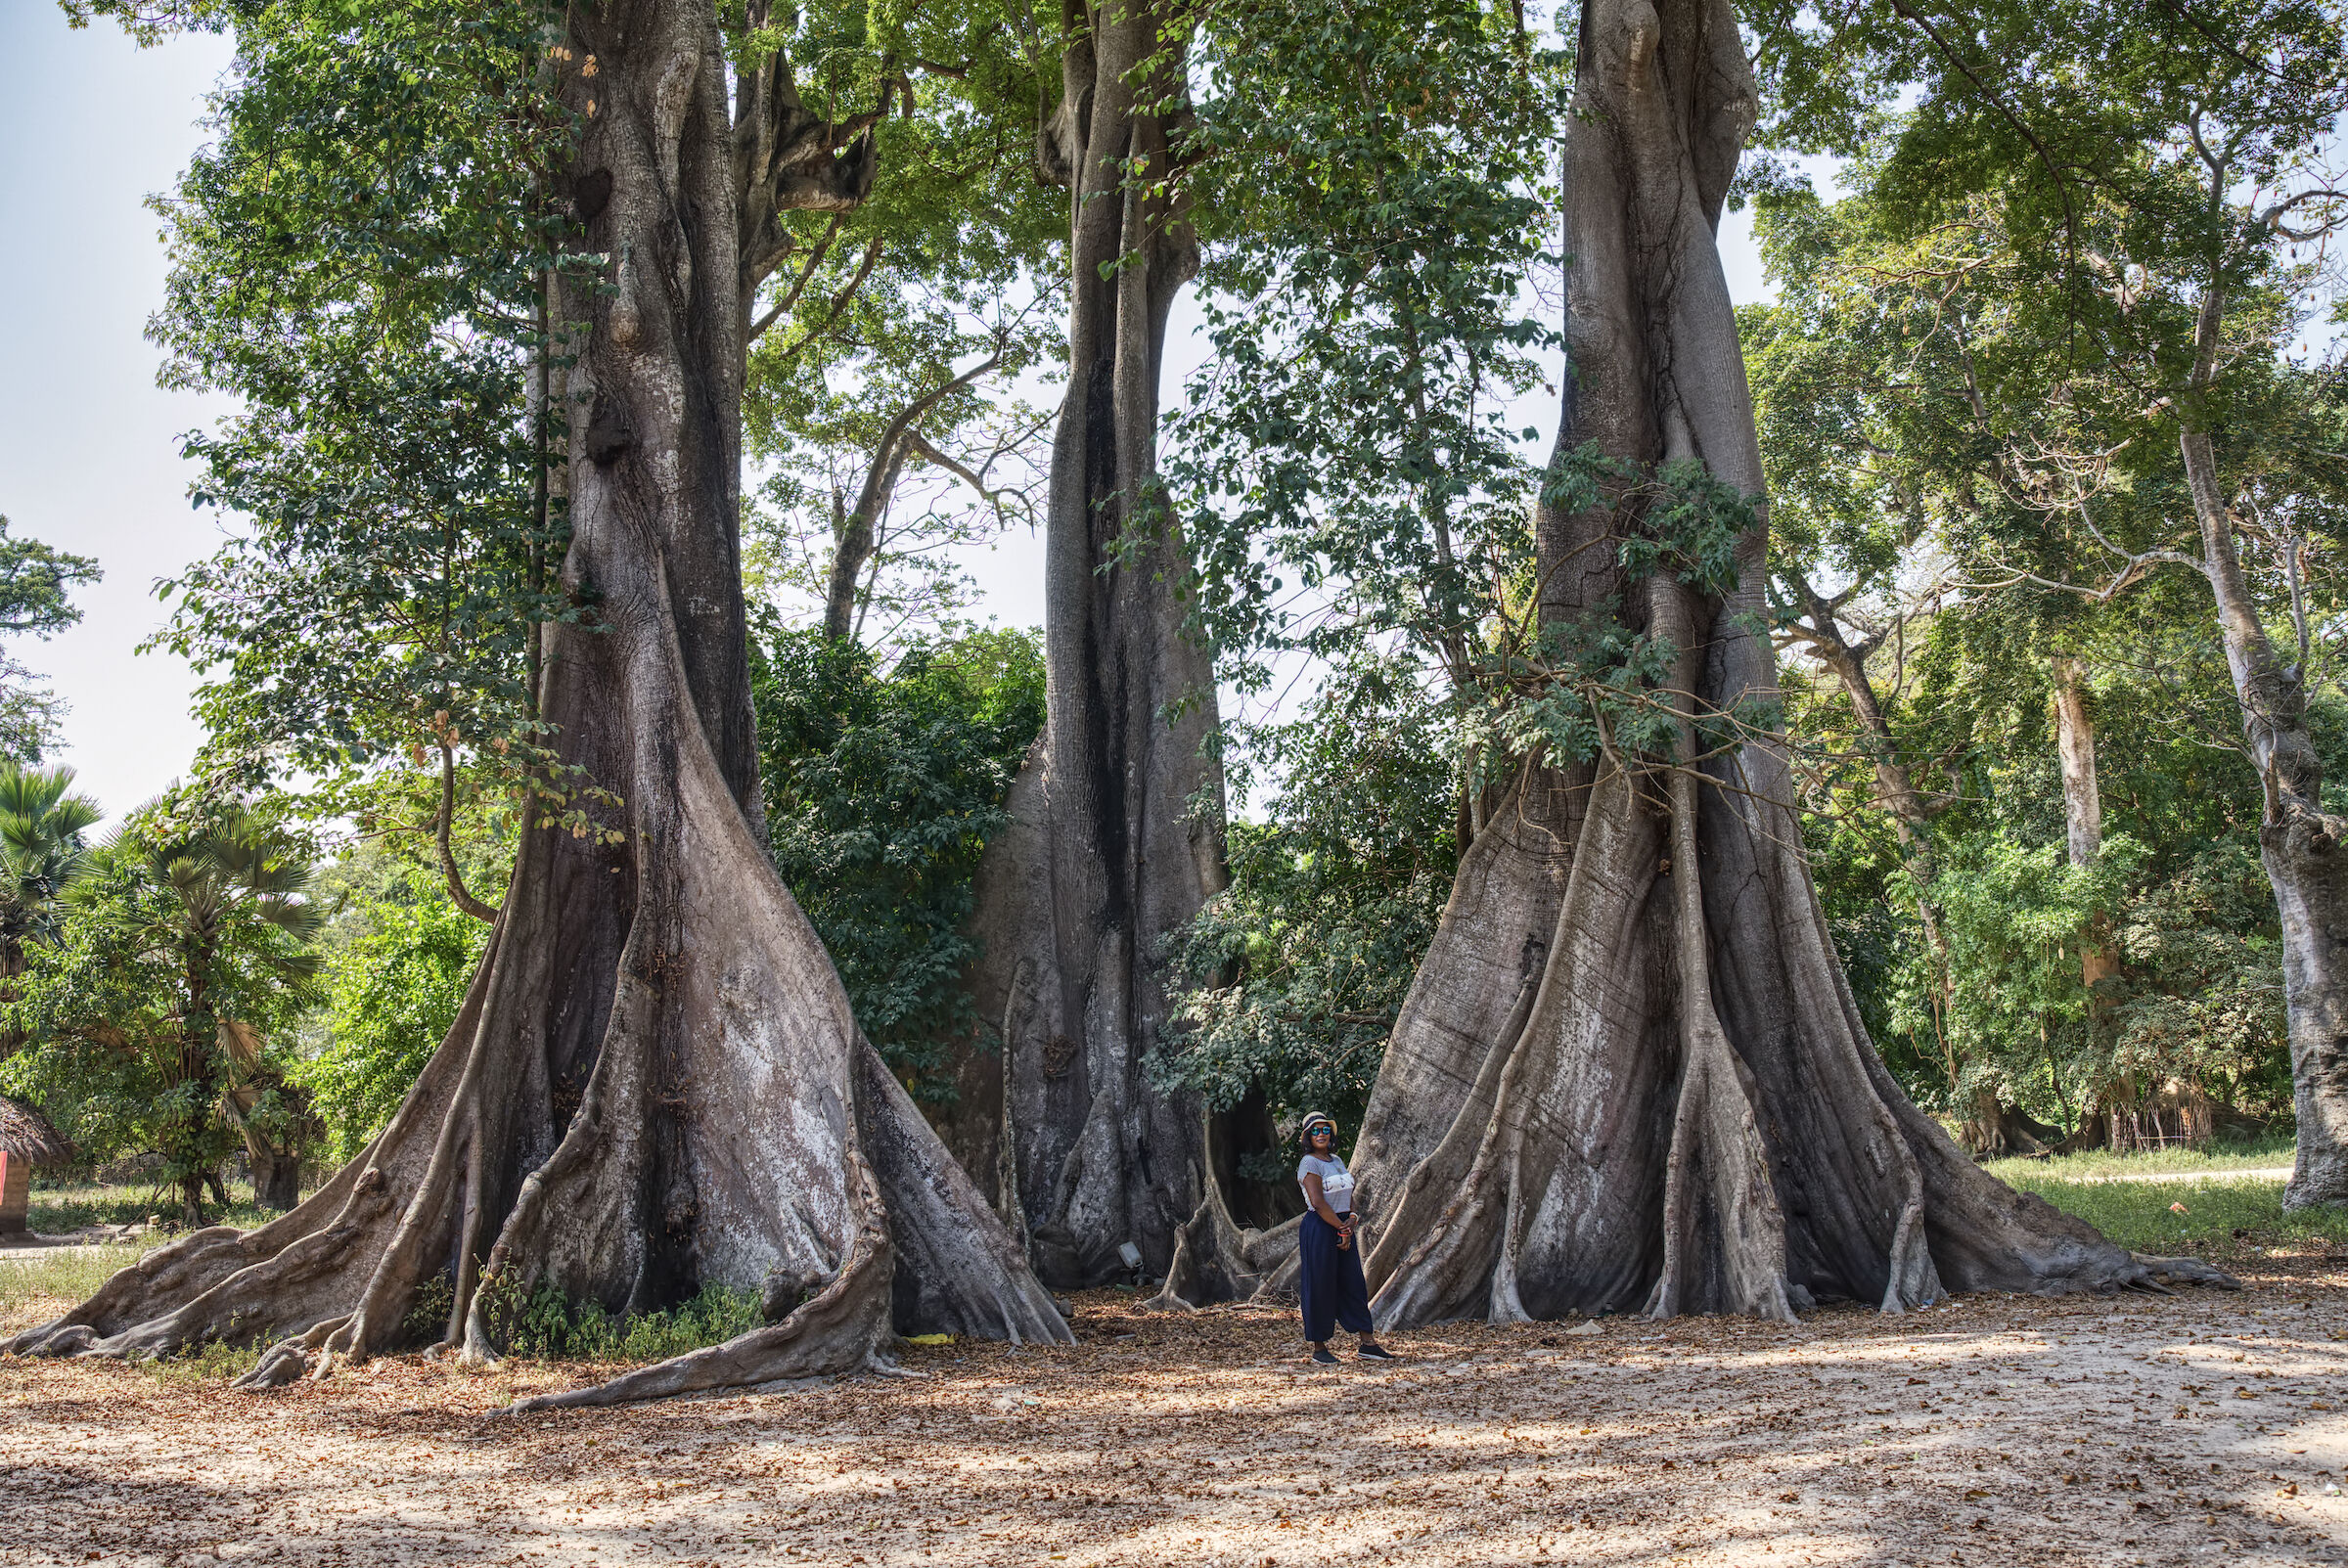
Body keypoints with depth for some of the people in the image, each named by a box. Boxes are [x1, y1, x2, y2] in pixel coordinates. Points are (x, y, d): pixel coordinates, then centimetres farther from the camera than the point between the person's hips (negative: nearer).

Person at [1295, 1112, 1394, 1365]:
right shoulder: (1310, 1163, -10)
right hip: (1319, 1229, -8)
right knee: (1320, 1288, -2)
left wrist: (1351, 1220, -5)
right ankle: (1319, 1348, 6)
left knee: (1354, 1284, 7)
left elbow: (1348, 1196, 15)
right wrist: (1341, 1228, -14)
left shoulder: (1337, 1161, 15)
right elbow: (1318, 1202, -18)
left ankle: (1367, 1344, 11)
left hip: (1343, 1228, 8)